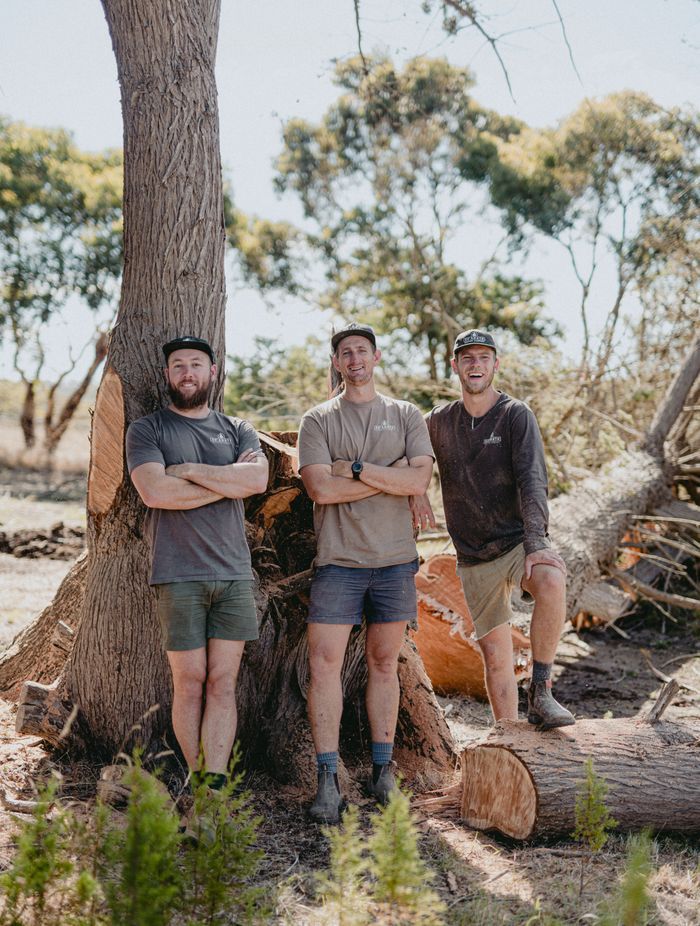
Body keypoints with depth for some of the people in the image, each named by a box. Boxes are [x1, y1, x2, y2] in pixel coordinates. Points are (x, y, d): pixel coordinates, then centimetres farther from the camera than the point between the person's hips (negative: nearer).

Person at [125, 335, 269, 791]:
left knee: (223, 684, -1)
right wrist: (230, 482, -5)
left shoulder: (238, 430, 14)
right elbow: (156, 492, -12)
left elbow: (258, 479, -6)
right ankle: (197, 783, 12)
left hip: (234, 573, 3)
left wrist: (189, 470, -8)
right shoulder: (147, 430, 5)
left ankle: (216, 786, -1)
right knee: (190, 683, 0)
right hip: (179, 576, -2)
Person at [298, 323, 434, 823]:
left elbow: (419, 480, -5)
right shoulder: (318, 420, 5)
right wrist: (392, 474, -7)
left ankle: (383, 772, 17)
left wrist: (355, 468, -10)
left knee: (385, 664, 8)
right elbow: (321, 488, -9)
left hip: (395, 560, 2)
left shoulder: (407, 416, 10)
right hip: (338, 560, -1)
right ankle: (328, 780, -2)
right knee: (325, 665, -8)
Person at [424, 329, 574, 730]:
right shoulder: (439, 422, 7)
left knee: (552, 582, -35)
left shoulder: (516, 415, -4)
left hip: (518, 541, -3)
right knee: (496, 655, 3)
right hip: (474, 557, 3)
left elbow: (532, 481, -15)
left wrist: (536, 543, -28)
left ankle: (541, 691, -21)